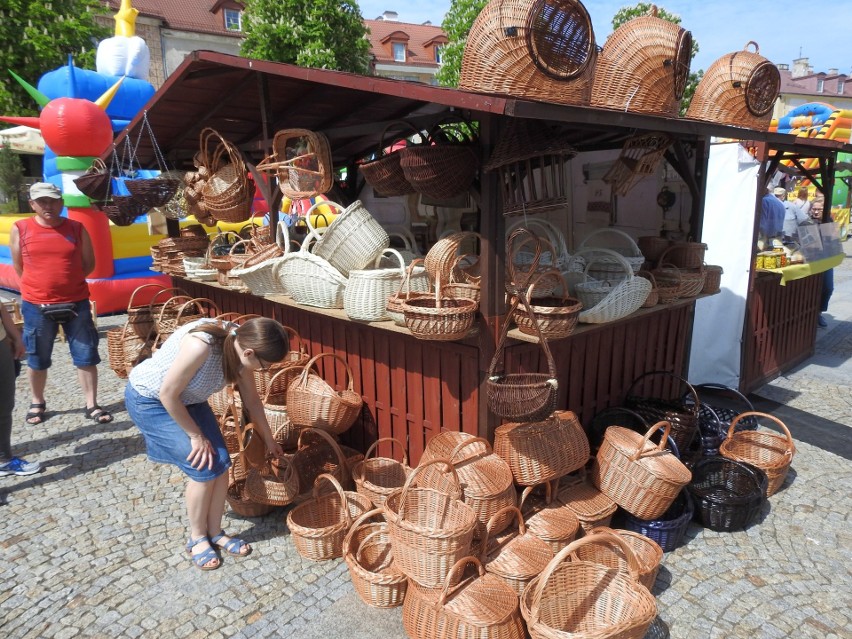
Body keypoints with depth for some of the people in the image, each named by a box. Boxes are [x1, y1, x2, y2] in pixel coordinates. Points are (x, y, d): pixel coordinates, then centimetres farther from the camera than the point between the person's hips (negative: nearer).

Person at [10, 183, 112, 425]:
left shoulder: (77, 228, 0)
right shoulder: (20, 229, -1)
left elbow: (88, 263, 8)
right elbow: (19, 267, 7)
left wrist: (66, 281, 5)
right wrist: (42, 285, 7)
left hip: (76, 303, 0)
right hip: (36, 306, 0)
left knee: (86, 357, 3)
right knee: (36, 360, 13)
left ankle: (92, 405, 14)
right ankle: (37, 403, 32)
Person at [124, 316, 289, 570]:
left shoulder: (240, 345, -15)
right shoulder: (201, 346, -39)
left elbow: (251, 398, 1)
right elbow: (168, 394, -27)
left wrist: (268, 439, 12)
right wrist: (195, 435, -15)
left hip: (188, 399, 7)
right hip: (149, 400, -7)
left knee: (221, 463, -1)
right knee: (204, 468, -10)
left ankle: (215, 532, 18)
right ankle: (197, 538, 12)